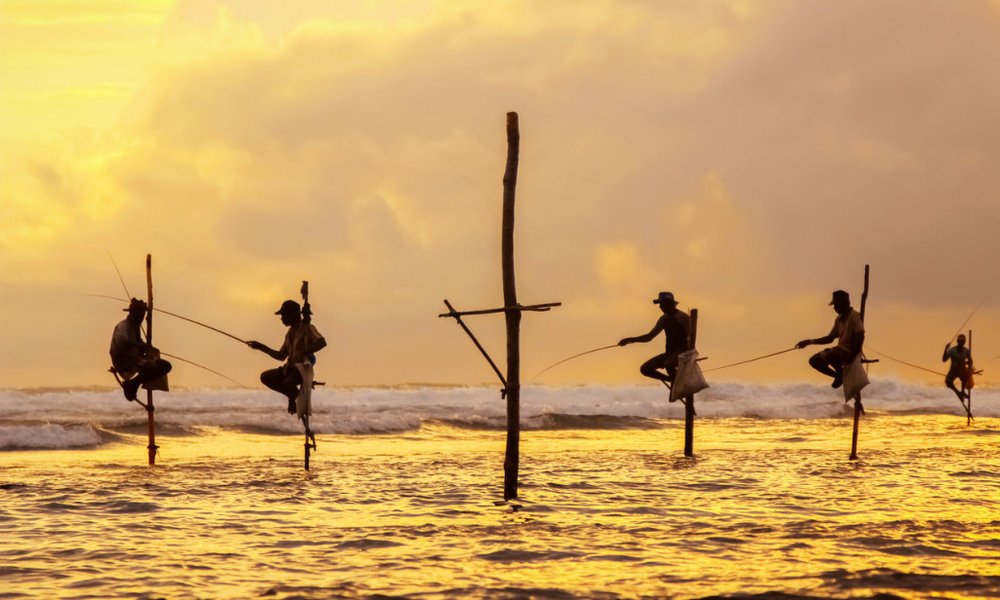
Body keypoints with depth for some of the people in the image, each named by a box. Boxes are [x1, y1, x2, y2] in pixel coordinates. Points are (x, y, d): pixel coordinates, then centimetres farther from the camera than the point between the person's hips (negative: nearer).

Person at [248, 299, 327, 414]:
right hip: (289, 368, 8)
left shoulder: (307, 328, -10)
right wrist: (261, 347, 15)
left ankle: (294, 396, 1)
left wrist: (302, 353, -37)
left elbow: (322, 343, -29)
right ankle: (294, 395, 6)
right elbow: (281, 356, 21)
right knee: (265, 377, -8)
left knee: (287, 383, -36)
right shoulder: (290, 333, 15)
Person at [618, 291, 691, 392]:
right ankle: (674, 380, 9)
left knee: (668, 364, -39)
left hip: (682, 352, -8)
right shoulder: (664, 319, 14)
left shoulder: (682, 317, -8)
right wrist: (630, 340, 6)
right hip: (669, 353, 8)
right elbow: (649, 336, 17)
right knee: (645, 369, -1)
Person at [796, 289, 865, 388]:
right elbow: (830, 338, 19)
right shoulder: (839, 319, 13)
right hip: (840, 349, 9)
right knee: (813, 361, 4)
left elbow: (860, 337, -23)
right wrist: (810, 342, 12)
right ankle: (839, 375, 9)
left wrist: (852, 356, -28)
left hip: (848, 351, -9)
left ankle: (842, 373, -5)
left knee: (824, 357, -30)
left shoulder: (854, 316, -13)